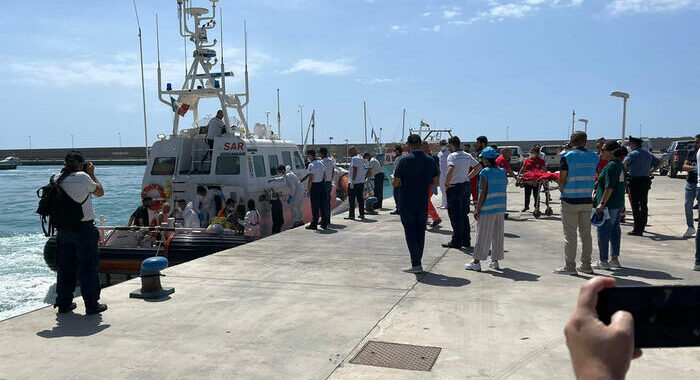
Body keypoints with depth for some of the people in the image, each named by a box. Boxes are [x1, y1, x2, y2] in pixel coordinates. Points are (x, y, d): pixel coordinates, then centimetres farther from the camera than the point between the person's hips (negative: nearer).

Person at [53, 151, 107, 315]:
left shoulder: (58, 179, 5)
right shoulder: (82, 177, -13)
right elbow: (100, 192, 0)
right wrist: (92, 174, 10)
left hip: (63, 228, 6)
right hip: (83, 228, -6)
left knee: (65, 266, 15)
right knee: (88, 267, 2)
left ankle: (64, 303, 22)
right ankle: (91, 304, 6)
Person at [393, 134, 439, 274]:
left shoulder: (405, 160, -10)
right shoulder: (430, 161, 2)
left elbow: (396, 183, -11)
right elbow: (436, 182, 6)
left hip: (407, 204, -4)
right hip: (423, 204, 4)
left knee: (410, 232, 3)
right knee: (420, 232, 13)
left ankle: (416, 264, -2)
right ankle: (417, 262, 19)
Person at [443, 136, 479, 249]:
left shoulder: (452, 156, -15)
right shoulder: (467, 156, 8)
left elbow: (450, 170, -31)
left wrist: (446, 183, -19)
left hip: (455, 187, -7)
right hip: (466, 185, 7)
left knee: (455, 215, -1)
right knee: (464, 214, 15)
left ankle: (456, 241, 3)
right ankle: (466, 240, 20)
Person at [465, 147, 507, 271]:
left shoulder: (485, 172, -12)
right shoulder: (502, 172, 8)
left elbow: (484, 193, -15)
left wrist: (477, 209, -11)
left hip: (487, 209, -6)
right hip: (501, 208, 6)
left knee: (482, 235, 0)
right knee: (497, 234, 12)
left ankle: (476, 262, 4)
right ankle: (495, 261, 20)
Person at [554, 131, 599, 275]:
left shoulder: (567, 157, -11)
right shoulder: (594, 157, 4)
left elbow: (562, 180, -10)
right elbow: (593, 179, 7)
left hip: (570, 201, -5)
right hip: (587, 201, 5)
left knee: (570, 235, 1)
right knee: (586, 234, 12)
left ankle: (570, 266, 3)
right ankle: (586, 265, 19)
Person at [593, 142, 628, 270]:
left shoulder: (611, 166, -16)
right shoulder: (619, 164, 14)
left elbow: (609, 187, -22)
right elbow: (623, 185, 19)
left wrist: (602, 203, -21)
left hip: (609, 205, -10)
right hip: (618, 204, 10)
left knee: (603, 232, -2)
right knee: (615, 231, 13)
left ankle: (603, 261, 3)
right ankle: (615, 260, 20)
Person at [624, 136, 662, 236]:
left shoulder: (633, 154, -8)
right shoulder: (648, 154, 14)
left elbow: (625, 162, -25)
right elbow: (659, 163, 20)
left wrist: (626, 169, -7)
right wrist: (650, 171, 18)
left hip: (635, 180, -7)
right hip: (646, 180, 7)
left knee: (635, 205, -4)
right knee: (644, 205, 13)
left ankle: (637, 229, -6)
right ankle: (642, 226, 23)